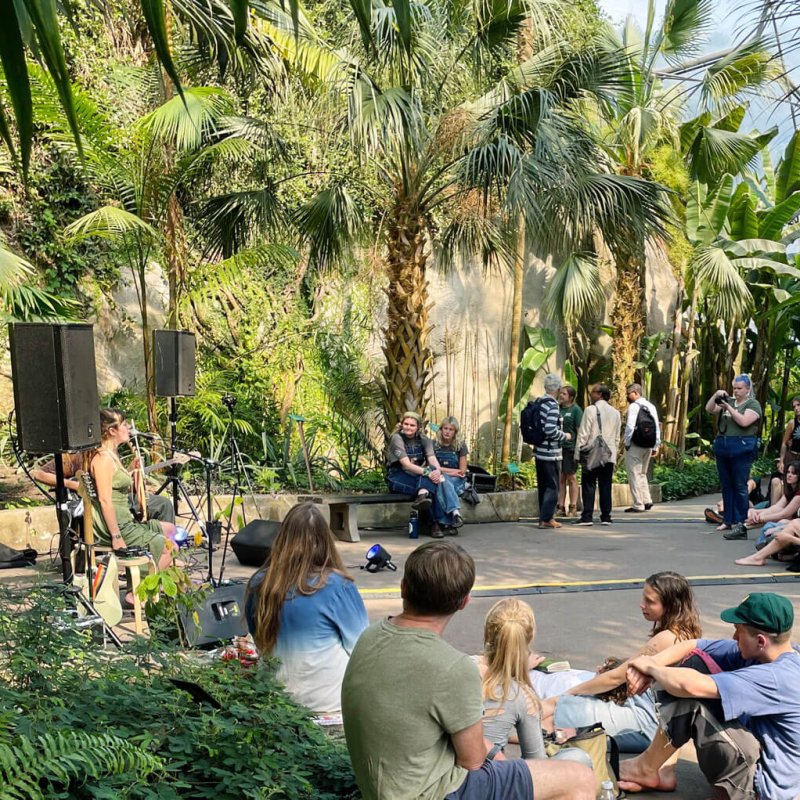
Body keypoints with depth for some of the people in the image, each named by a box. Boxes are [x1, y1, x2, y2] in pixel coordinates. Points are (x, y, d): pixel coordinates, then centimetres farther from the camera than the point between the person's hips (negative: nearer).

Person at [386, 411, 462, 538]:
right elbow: (406, 464, -21)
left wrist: (437, 471, -33)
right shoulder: (397, 438, -9)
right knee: (433, 486, -29)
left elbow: (432, 459, -9)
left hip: (419, 478, 5)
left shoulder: (423, 440, 8)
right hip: (399, 478, -5)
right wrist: (427, 472, -35)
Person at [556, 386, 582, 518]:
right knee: (560, 478, 7)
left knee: (571, 478, 3)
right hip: (557, 447, 5)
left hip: (569, 447, -5)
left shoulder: (576, 410, -4)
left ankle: (573, 507, 9)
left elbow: (580, 430, -7)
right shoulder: (557, 408, 11)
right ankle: (560, 507, 11)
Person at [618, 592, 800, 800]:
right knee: (695, 661, -3)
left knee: (689, 698, -25)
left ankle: (648, 769, 1)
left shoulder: (778, 678, -31)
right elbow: (692, 646, 0)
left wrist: (651, 668, -17)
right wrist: (651, 664, -17)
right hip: (753, 753, 9)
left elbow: (690, 686, -36)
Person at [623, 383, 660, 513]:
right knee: (642, 473, 20)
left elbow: (630, 427, -18)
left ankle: (638, 505, -2)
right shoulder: (651, 406, 12)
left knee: (634, 475, -2)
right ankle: (647, 501, 13)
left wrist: (627, 443, -8)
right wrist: (656, 446, 15)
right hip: (648, 446, 7)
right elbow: (657, 427, 11)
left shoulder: (634, 406, -10)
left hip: (635, 445, -7)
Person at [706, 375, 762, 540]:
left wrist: (728, 407, -15)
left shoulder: (753, 404, -1)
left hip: (741, 449, -6)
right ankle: (728, 520, 18)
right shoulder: (728, 401, 15)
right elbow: (709, 409, 9)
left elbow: (744, 421, -15)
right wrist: (715, 396, -7)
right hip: (722, 447, 6)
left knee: (739, 487, -8)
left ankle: (740, 525, -9)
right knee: (726, 486, 11)